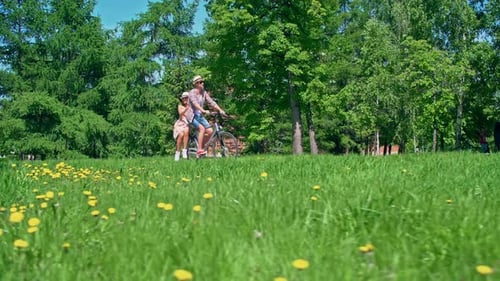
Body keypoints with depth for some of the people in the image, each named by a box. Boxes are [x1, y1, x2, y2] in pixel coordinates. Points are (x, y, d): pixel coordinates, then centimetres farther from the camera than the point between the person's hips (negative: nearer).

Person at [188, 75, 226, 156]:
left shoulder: (204, 93, 7)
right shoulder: (192, 92, -13)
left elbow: (211, 102, 0)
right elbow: (195, 103, -30)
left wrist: (220, 110, -14)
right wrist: (203, 111, -45)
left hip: (200, 116, 6)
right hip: (192, 116, -6)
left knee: (210, 131, -9)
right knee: (202, 128, -28)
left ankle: (202, 147, 9)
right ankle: (199, 150, -25)